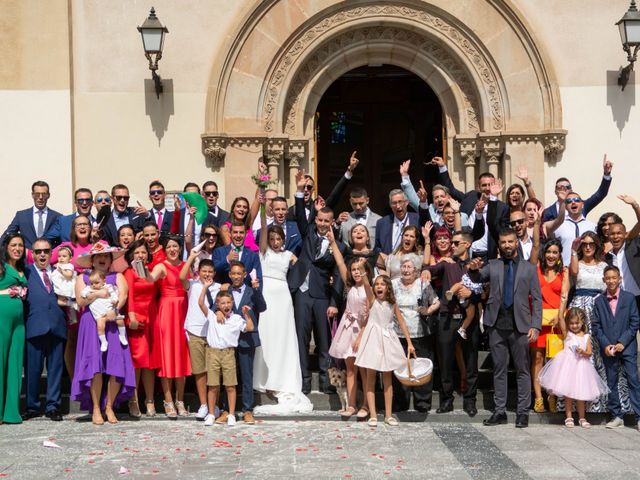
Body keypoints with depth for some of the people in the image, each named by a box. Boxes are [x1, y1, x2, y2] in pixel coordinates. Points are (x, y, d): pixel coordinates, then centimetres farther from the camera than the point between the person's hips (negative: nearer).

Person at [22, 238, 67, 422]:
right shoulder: (26, 273, 10)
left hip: (56, 326, 3)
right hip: (35, 325, -2)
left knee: (55, 368, 4)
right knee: (32, 368, 0)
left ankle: (53, 407, 11)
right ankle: (32, 407, 11)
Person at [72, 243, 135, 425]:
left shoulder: (117, 277, 17)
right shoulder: (83, 278, 18)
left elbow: (123, 296, -2)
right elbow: (80, 301, 1)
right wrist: (97, 294, -13)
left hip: (113, 324, 1)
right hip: (91, 325, -1)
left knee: (117, 366, -10)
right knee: (95, 365, -11)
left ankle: (109, 407, 2)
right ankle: (96, 409, -4)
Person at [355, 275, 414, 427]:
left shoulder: (392, 304, 3)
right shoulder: (372, 299, -2)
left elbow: (402, 323, 5)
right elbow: (366, 284, -19)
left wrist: (409, 343, 1)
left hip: (387, 340, 2)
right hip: (372, 339, -2)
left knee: (387, 378, 7)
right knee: (371, 377, 0)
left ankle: (388, 415, 12)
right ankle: (372, 415, 2)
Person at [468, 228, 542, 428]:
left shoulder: (529, 268, 8)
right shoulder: (493, 266, 12)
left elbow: (537, 299, 4)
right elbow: (478, 278, -3)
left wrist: (535, 326, -6)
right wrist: (473, 269, -26)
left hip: (520, 325, -1)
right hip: (497, 325, 2)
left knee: (522, 370, 2)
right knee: (499, 369, 7)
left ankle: (523, 412, 7)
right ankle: (500, 411, 13)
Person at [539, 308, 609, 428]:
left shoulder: (586, 337, 7)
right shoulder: (567, 333, 2)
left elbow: (589, 353, 3)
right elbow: (560, 317, -6)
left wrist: (582, 352, -18)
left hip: (580, 366, 2)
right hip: (567, 364, -1)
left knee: (580, 393, 5)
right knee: (567, 393, 0)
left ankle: (582, 418, 15)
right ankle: (569, 417, 9)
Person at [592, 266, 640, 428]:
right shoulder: (599, 301, 6)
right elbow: (596, 326, 5)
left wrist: (622, 343, -10)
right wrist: (605, 345, -6)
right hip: (608, 349, 2)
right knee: (611, 383, 6)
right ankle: (616, 416, 14)